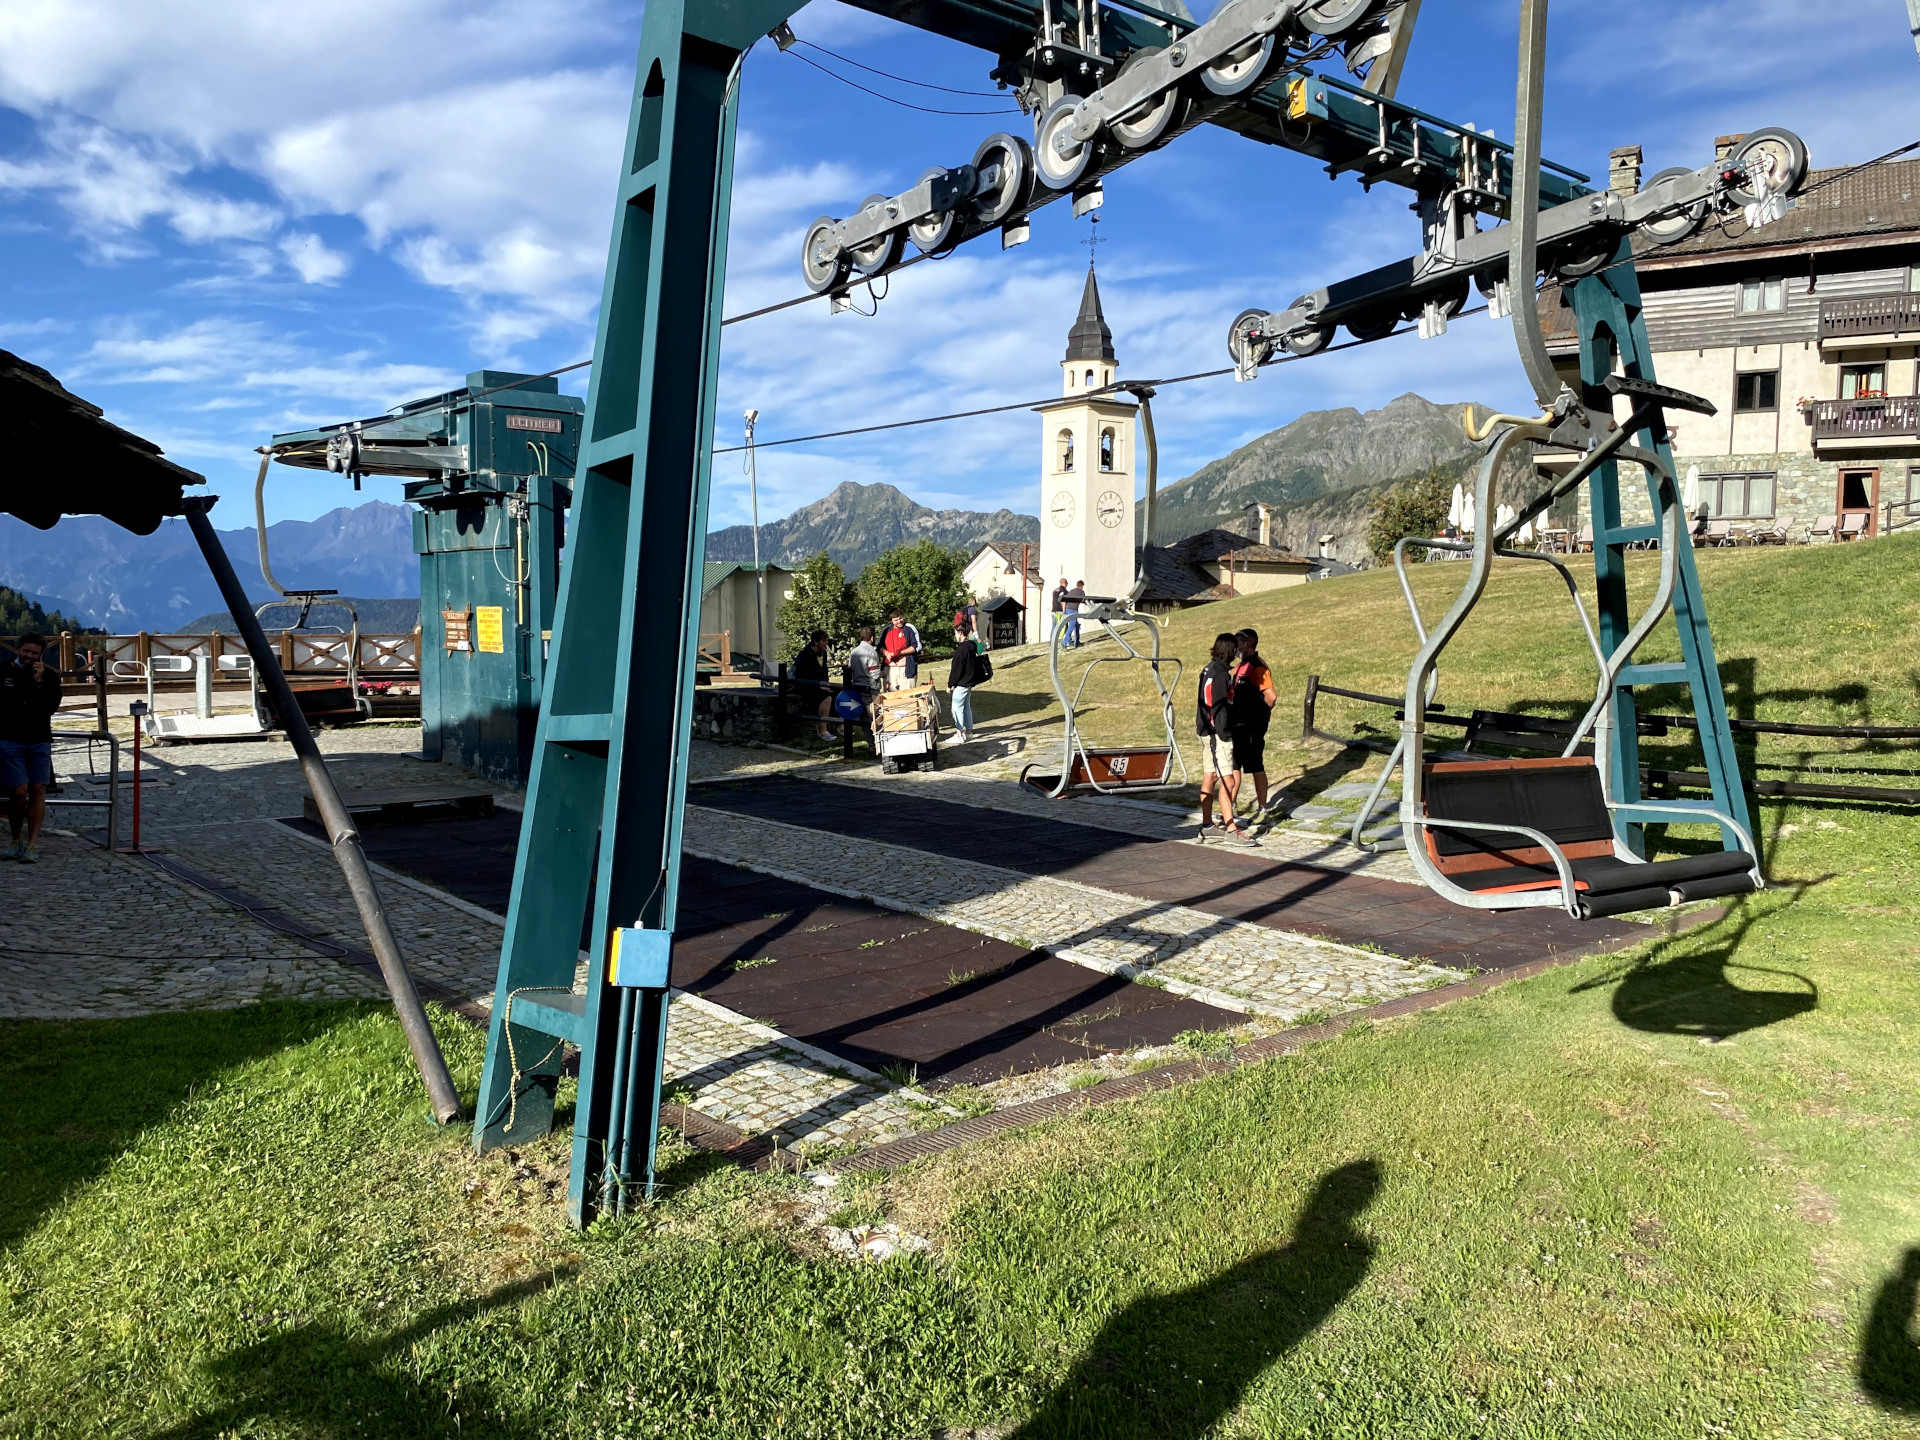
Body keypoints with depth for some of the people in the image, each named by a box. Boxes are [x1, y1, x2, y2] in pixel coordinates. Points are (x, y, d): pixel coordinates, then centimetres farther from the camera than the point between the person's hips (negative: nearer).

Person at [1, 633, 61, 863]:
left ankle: (32, 845, 2)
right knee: (19, 792, -9)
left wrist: (39, 682, -16)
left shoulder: (49, 675, 4)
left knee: (38, 791, -2)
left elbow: (52, 706, -8)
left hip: (40, 741, 2)